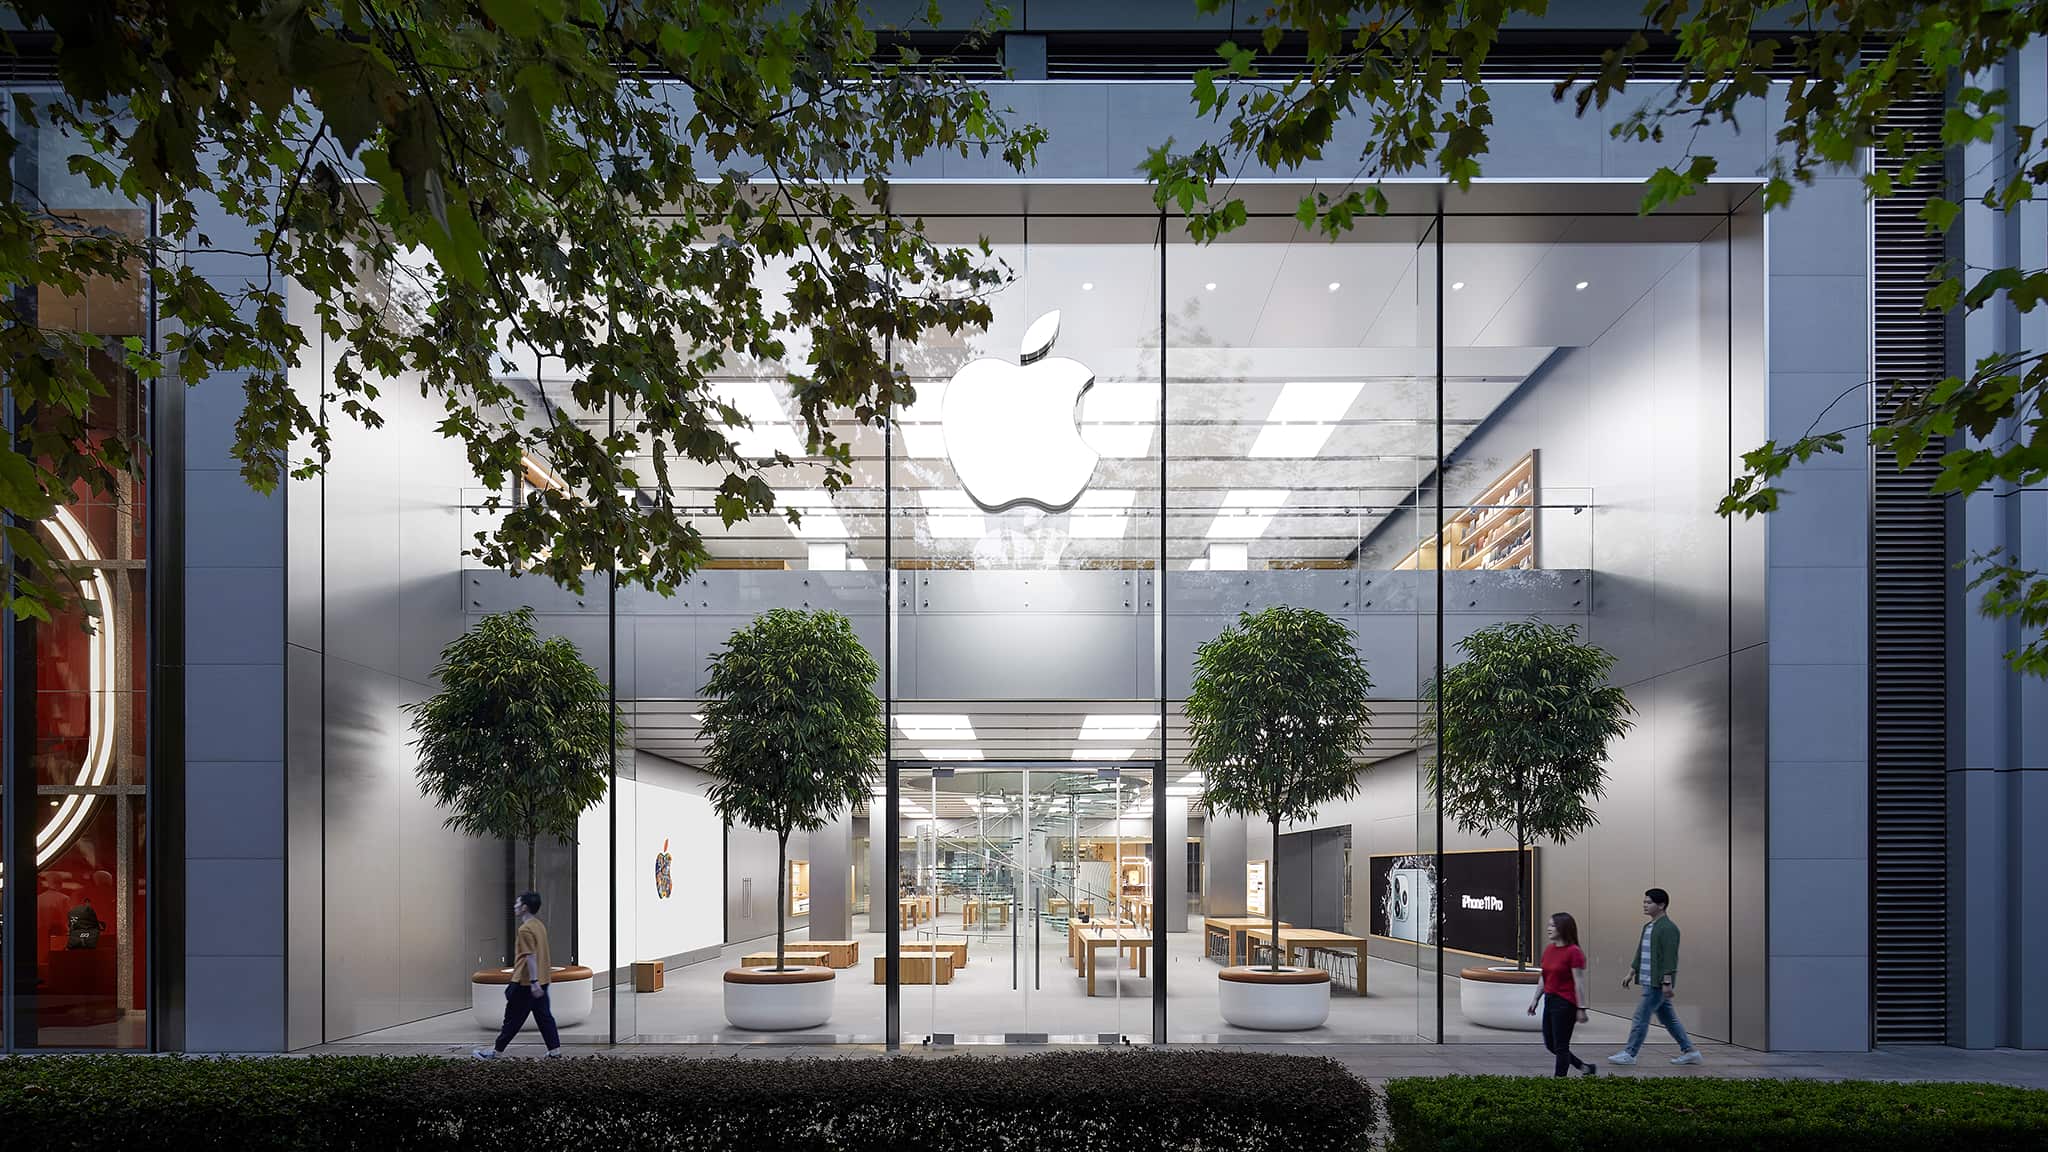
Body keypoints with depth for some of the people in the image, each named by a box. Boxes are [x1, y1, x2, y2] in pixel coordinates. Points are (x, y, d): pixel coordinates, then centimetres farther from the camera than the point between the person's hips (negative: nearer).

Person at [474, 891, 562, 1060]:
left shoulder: (525, 929, -16)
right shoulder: (539, 925, 11)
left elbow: (530, 956, -22)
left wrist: (533, 982, -24)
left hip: (526, 983, -8)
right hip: (542, 980, 8)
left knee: (513, 1018, 2)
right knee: (544, 1016, 8)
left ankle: (497, 1051, 13)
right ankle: (555, 1050, 4)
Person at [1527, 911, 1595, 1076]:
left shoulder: (1573, 952, -15)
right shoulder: (1548, 949, 9)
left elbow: (1579, 982, -16)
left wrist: (1581, 1008, -18)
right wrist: (1536, 999, 16)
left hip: (1565, 1003, -9)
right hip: (1550, 1000, 9)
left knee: (1560, 1046, 0)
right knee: (1550, 1044, 14)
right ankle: (1584, 1066, 29)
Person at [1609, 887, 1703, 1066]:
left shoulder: (1668, 928, -15)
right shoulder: (1648, 927, 15)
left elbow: (1670, 957, -20)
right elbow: (1640, 953, 22)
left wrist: (1667, 982, -23)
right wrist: (1631, 974, 20)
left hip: (1659, 983, -10)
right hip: (1650, 982, 10)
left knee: (1641, 1017, -5)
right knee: (1668, 1019, 14)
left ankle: (1629, 1054, 2)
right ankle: (1690, 1051, 21)